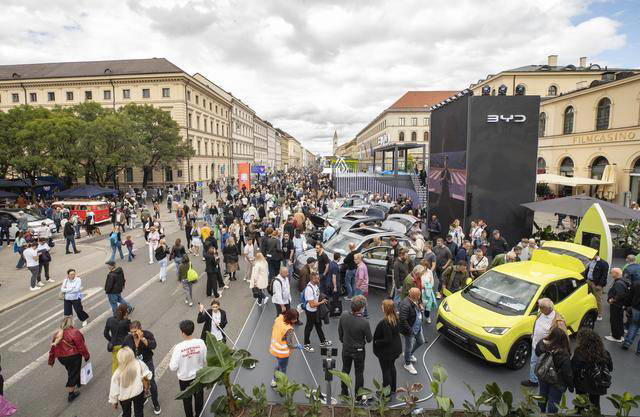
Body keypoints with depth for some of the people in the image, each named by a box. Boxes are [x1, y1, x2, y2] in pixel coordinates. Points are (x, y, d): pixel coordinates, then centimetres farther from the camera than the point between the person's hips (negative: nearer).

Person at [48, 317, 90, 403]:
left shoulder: (57, 334, 0)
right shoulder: (75, 332, -20)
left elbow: (52, 348, 7)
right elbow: (81, 347, -15)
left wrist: (51, 361, 18)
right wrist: (86, 356, -1)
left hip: (61, 358, 7)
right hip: (73, 357, -7)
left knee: (71, 371, 27)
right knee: (73, 374, 6)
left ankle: (78, 383, 46)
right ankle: (70, 394, 12)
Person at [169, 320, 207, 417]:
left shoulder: (179, 347, -27)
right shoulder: (200, 342, -21)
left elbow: (173, 367, -20)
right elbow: (206, 360, -9)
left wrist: (170, 363, 1)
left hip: (184, 378, -2)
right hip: (198, 376, 2)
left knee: (187, 400, 23)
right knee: (199, 397, 25)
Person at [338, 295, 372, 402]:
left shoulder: (343, 315, -18)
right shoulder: (364, 322, -31)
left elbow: (340, 331, -2)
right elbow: (369, 339, -17)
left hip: (346, 349, 4)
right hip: (358, 351, -4)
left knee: (345, 370, 23)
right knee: (359, 373, 17)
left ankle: (344, 393, 39)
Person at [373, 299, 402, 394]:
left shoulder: (385, 323, -34)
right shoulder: (396, 318, -8)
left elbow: (387, 340, -31)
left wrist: (376, 342, -16)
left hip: (386, 351, -8)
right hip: (395, 348, 8)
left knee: (386, 370, 11)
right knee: (391, 367, 27)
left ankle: (387, 392, 27)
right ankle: (393, 388, 45)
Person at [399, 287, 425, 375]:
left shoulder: (415, 301, -5)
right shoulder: (406, 305, -34)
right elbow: (402, 320, -33)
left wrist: (420, 308, -1)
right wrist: (410, 330, -26)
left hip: (418, 328, 9)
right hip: (409, 330, -9)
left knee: (420, 341, 26)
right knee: (409, 347, 11)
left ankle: (410, 354, 52)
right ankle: (408, 364, 36)